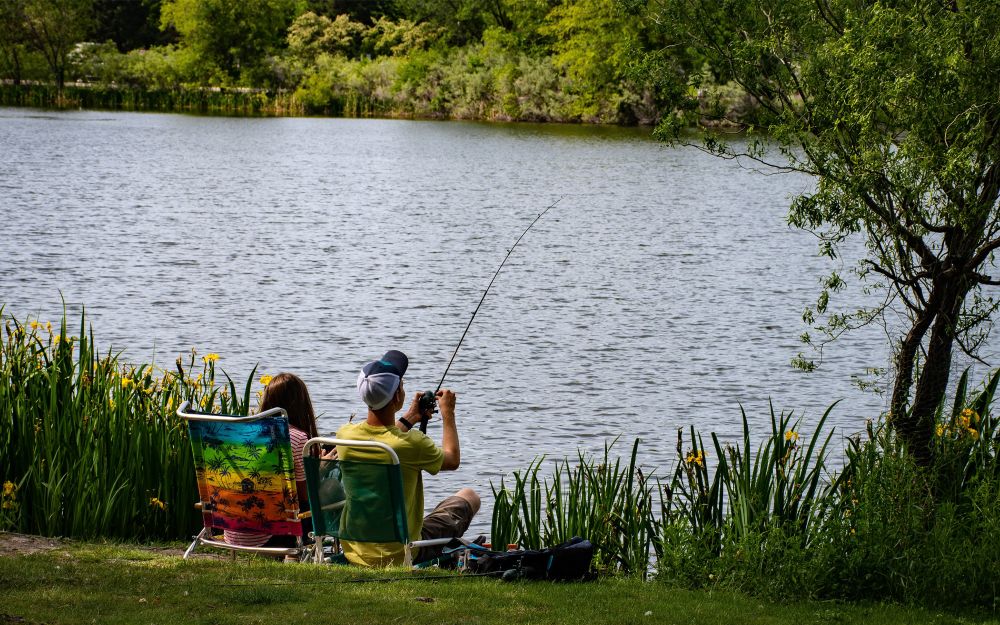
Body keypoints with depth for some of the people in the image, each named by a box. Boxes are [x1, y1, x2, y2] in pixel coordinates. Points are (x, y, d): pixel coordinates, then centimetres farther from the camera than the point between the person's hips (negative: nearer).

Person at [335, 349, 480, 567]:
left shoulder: (345, 435, -11)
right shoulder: (411, 443, -25)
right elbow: (452, 460, -1)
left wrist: (409, 420, 24)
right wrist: (448, 414, 12)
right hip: (402, 555, -5)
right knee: (469, 497, 18)